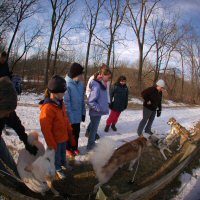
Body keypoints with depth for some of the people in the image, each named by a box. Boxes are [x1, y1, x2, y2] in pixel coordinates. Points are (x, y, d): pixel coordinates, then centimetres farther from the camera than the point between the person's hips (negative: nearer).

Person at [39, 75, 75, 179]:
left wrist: (70, 133, 13)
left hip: (64, 136, 7)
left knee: (63, 152, 28)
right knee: (57, 155, 16)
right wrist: (51, 144, -18)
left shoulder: (60, 103, -2)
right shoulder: (47, 108, -30)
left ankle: (63, 163, 52)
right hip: (55, 139, -7)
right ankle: (58, 169, 39)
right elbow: (46, 129, -25)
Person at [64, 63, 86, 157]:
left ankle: (75, 147, 38)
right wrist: (70, 116, -18)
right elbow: (66, 102, -21)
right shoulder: (67, 84, -22)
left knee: (76, 132, 19)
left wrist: (83, 112, 8)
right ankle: (68, 148, 33)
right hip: (70, 116, -6)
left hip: (78, 114, 6)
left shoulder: (81, 83, 0)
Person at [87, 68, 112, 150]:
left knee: (94, 127, 21)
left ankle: (92, 143, 38)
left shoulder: (102, 84, 5)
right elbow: (91, 102, -26)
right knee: (93, 128, 7)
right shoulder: (96, 86, -24)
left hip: (98, 112, 9)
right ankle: (90, 145, 24)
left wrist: (105, 106, 7)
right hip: (96, 112, -9)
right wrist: (100, 109, -21)